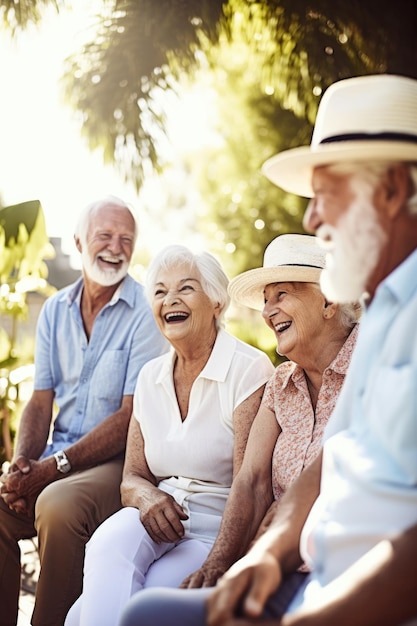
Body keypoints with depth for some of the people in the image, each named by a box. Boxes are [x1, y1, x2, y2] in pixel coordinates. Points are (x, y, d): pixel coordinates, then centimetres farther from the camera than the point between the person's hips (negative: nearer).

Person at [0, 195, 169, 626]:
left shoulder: (146, 313, -6)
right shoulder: (54, 311, 12)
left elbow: (131, 416, -12)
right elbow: (41, 403, 9)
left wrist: (56, 467, -19)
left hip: (118, 461, -5)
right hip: (56, 460, 5)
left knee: (57, 505, -33)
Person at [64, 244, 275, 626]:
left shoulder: (250, 369, -7)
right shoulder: (151, 376, 12)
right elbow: (132, 478, 13)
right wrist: (148, 497, -11)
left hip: (219, 528, -5)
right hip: (158, 520, 5)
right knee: (109, 544, -30)